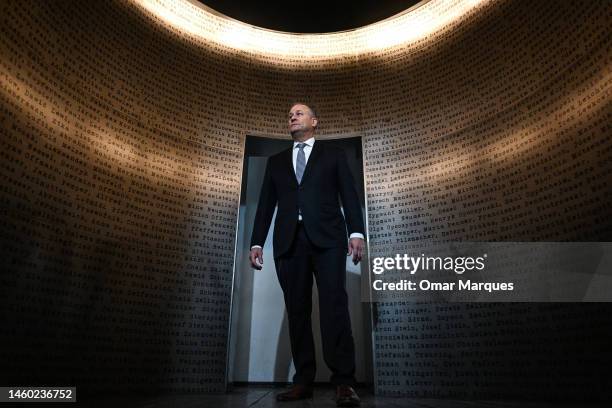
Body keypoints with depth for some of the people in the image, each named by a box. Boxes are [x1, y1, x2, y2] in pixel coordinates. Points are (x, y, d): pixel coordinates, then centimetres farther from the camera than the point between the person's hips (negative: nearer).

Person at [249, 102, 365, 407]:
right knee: (296, 311, 0)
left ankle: (343, 382, -9)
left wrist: (356, 232, -9)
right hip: (289, 241, 3)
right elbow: (265, 204, 17)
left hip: (327, 237, -2)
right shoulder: (276, 161, 24)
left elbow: (349, 196, 7)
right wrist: (256, 242, 5)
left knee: (334, 306, -12)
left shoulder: (334, 155, 18)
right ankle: (303, 381, 5)